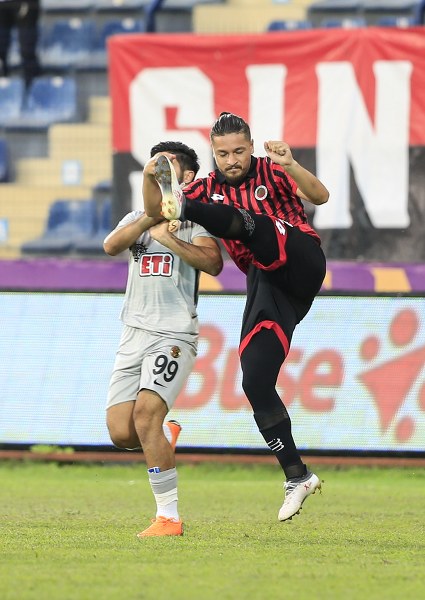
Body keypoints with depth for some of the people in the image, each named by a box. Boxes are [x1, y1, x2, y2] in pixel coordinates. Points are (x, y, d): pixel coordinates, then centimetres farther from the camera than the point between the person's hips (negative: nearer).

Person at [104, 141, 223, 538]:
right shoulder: (137, 219, 17)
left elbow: (213, 264, -16)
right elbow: (111, 246, -6)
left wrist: (169, 238, -25)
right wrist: (150, 217, -19)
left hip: (173, 335, -5)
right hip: (134, 336, 5)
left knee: (145, 415, -22)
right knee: (120, 432, -4)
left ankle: (169, 517, -16)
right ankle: (165, 437, 31)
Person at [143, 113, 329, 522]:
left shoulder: (271, 171, 6)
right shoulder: (208, 190, 16)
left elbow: (319, 197, -10)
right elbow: (154, 213, 6)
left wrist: (290, 166, -27)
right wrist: (149, 179, -14)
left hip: (302, 261, -5)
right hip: (266, 285, 5)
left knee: (248, 222, -30)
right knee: (255, 383, -7)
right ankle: (297, 477, -2)